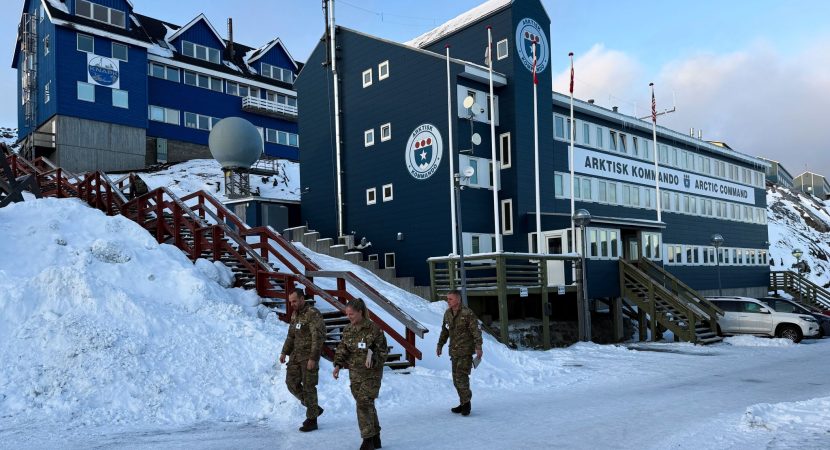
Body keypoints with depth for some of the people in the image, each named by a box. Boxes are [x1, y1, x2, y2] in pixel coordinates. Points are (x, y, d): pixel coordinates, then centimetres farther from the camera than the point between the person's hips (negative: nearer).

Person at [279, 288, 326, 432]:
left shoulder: (313, 314, -15)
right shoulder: (295, 314, 12)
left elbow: (318, 338, -19)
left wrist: (313, 358, -22)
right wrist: (285, 352, 12)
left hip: (309, 356, -8)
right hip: (296, 355, 8)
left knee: (308, 387, -2)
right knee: (291, 382, 7)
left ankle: (312, 420, 11)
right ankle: (315, 408, 21)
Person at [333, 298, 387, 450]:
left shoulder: (373, 329, -13)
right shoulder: (348, 329, 4)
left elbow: (383, 350, -8)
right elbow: (342, 349, 7)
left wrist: (372, 360, -24)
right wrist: (338, 365, -6)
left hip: (371, 373, -5)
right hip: (355, 373, 5)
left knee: (364, 403, -11)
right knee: (367, 404, 11)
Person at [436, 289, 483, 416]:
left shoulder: (468, 313, -13)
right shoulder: (447, 314, 8)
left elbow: (476, 331, -14)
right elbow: (444, 331, 20)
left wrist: (478, 347, -20)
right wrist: (440, 345, 21)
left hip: (465, 351, -7)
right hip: (454, 351, 7)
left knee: (461, 376, -13)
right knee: (456, 378, 10)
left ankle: (466, 402, 0)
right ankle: (464, 403, 20)